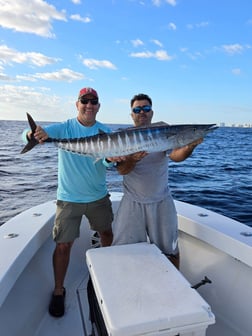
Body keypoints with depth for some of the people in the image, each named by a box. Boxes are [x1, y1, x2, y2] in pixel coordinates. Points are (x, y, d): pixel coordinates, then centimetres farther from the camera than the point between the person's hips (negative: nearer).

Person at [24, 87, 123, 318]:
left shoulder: (105, 132, -4)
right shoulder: (63, 128, -10)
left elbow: (107, 161, -15)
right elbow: (30, 134, -22)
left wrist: (111, 158, -40)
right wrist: (35, 133, -46)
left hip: (99, 197, 3)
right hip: (69, 199, -3)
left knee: (107, 233, 18)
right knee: (63, 244, -1)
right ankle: (58, 291, 22)